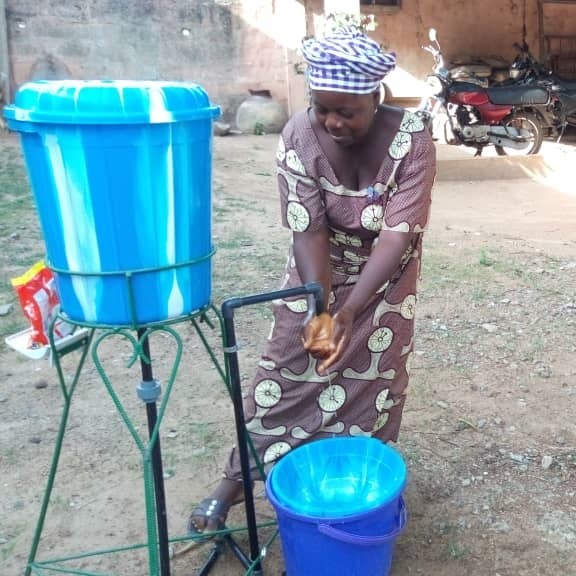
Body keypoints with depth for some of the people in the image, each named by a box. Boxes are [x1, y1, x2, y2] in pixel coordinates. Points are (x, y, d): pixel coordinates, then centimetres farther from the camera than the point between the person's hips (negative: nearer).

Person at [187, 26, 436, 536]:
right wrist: (320, 309, -38)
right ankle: (234, 481, 18)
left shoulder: (411, 139, -27)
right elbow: (308, 229, -25)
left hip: (384, 278, 0)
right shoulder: (299, 136, -23)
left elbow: (398, 235, -30)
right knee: (284, 370, 4)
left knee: (372, 380, 5)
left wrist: (350, 311, -38)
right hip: (317, 271, 1)